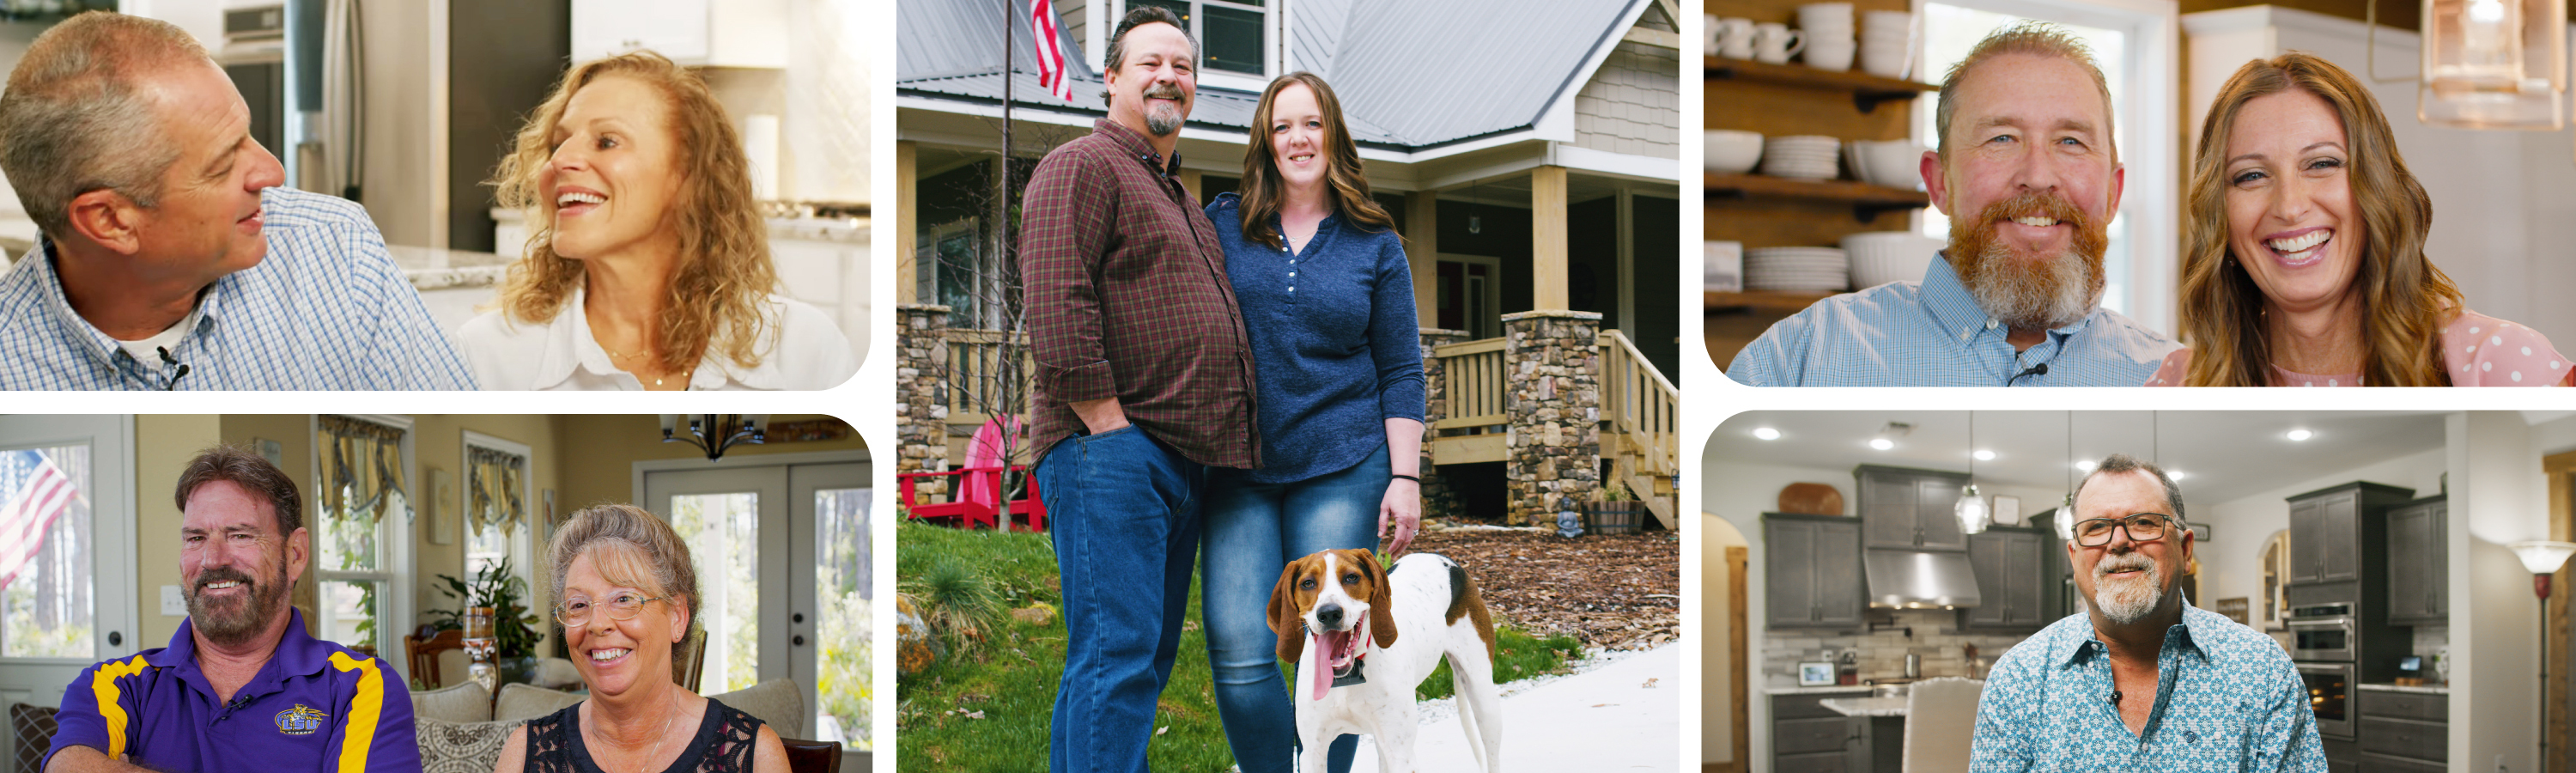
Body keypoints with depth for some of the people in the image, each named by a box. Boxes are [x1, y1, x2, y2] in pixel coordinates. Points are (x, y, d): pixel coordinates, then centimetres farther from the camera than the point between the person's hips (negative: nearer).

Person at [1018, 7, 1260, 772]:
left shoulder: (1178, 193, 26)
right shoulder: (1082, 166, -3)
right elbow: (1056, 302, -15)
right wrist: (1106, 422, -18)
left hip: (1180, 460, 10)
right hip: (1111, 451, -9)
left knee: (1147, 658, 10)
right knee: (1116, 654, -14)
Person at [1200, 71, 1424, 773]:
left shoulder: (1374, 243, 7)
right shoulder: (1221, 223, 7)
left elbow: (1401, 371, 7)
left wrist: (1405, 477, -1)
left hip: (1341, 468, -1)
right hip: (1237, 471, 1)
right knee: (1239, 654, -8)